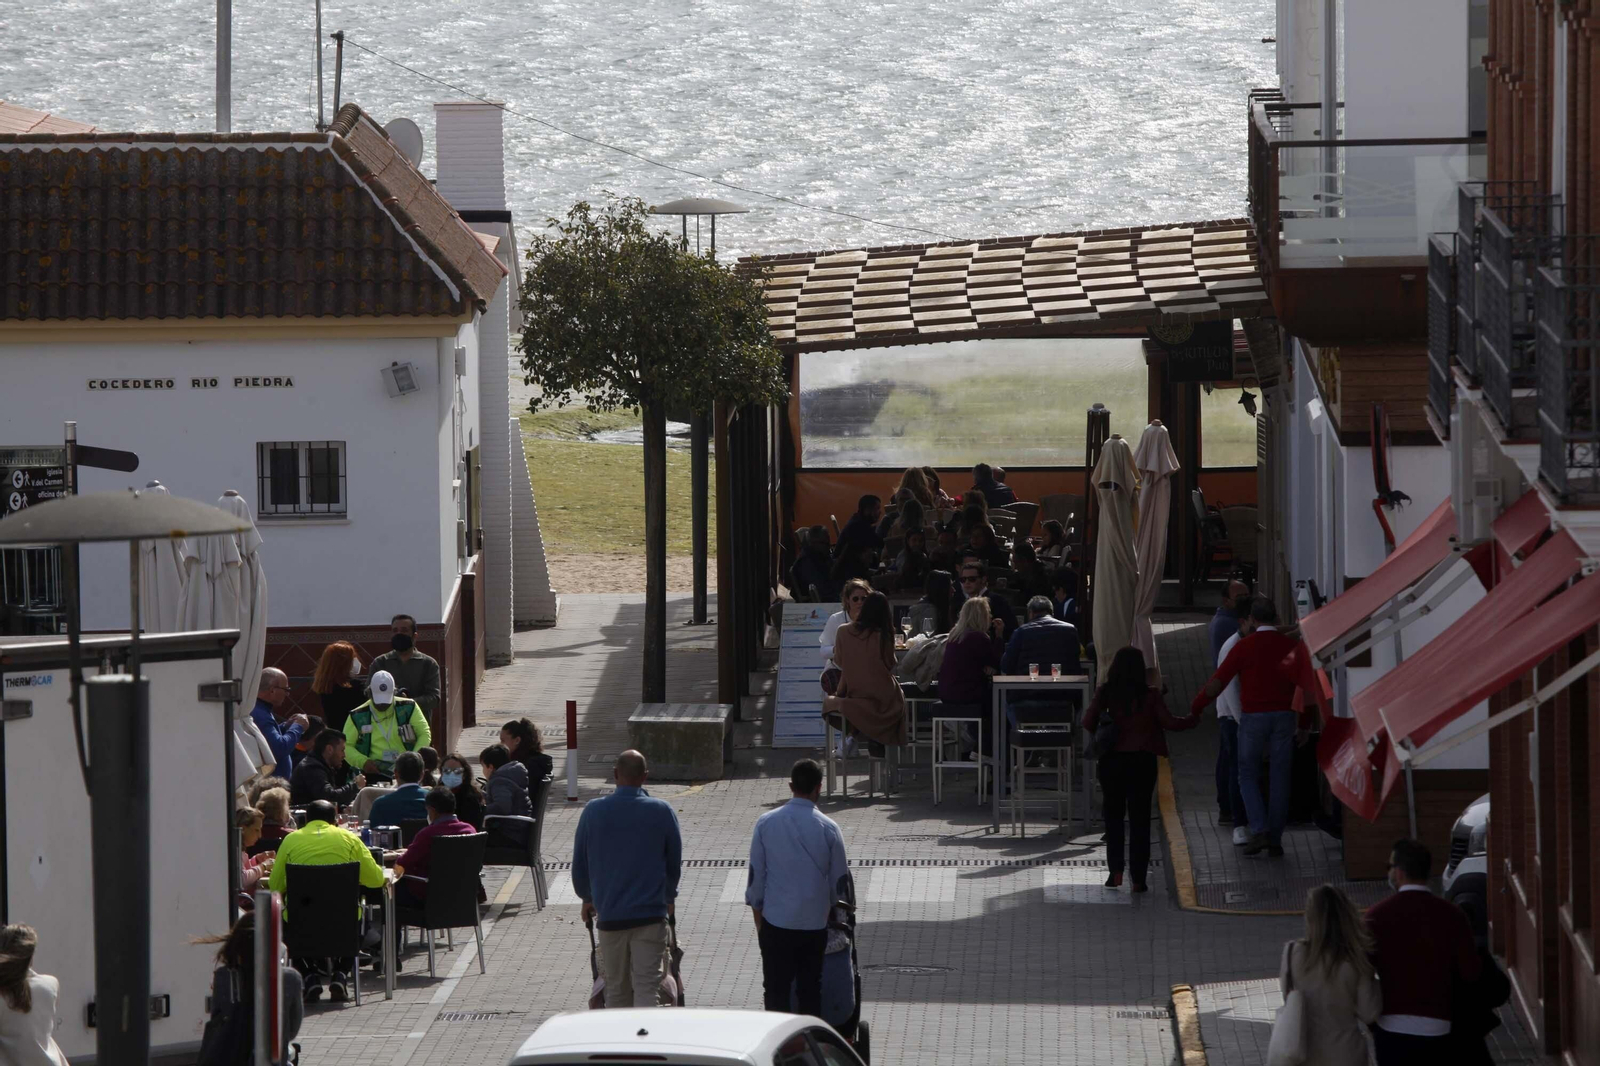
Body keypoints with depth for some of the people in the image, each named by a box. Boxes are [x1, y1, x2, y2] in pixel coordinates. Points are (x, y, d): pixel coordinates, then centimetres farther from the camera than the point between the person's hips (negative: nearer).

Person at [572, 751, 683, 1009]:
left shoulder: (593, 812, -2)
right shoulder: (661, 812, -4)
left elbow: (579, 864, 6)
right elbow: (674, 862, 7)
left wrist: (587, 898, 25)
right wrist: (669, 896, 27)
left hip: (609, 914, 1)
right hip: (650, 912, -1)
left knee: (616, 989, 13)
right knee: (646, 987, -4)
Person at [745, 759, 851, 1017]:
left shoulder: (766, 823, -4)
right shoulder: (828, 828, -6)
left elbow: (755, 876, 0)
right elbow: (840, 880, 3)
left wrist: (759, 921, 11)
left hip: (776, 921, 0)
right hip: (814, 923, 0)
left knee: (775, 989, 5)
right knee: (810, 991, 9)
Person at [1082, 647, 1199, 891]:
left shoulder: (1105, 693, -4)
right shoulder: (1151, 695, -7)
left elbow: (1088, 722, -10)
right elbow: (1168, 722, -7)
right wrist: (1193, 720, 11)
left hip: (1112, 759, 1)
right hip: (1142, 761, -1)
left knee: (1113, 816, 15)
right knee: (1140, 818, 5)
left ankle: (1116, 872, 8)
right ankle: (1138, 878, 3)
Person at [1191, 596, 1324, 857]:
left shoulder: (1244, 646, -5)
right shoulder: (1292, 645, 3)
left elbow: (1218, 682, -8)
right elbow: (1308, 681, -2)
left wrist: (1196, 706, 1)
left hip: (1253, 716, -2)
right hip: (1283, 716, 2)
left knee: (1248, 775, 10)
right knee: (1279, 777, 8)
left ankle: (1259, 830, -7)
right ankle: (1275, 840, 7)